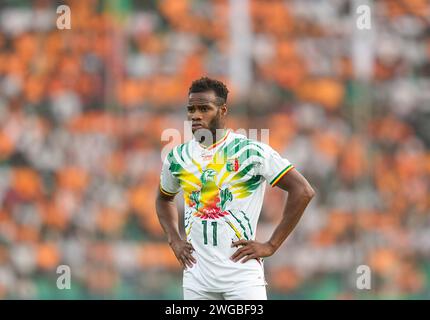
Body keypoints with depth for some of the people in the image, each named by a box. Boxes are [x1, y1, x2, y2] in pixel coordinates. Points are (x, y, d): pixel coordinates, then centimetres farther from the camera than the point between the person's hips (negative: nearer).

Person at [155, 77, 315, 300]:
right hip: (196, 279, 5)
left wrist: (271, 246, -9)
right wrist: (174, 240, 13)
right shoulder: (178, 157, 9)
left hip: (242, 275, -5)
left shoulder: (251, 151, -7)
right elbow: (164, 199, 30)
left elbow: (303, 191, -8)